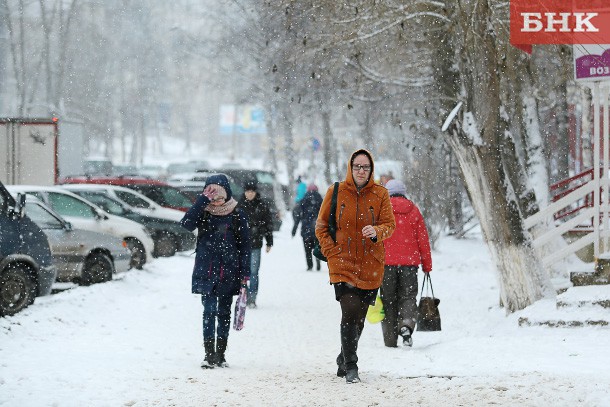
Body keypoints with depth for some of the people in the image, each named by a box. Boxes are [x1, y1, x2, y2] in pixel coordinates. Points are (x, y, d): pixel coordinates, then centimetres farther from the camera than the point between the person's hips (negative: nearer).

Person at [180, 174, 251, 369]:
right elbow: (186, 224, -19)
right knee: (209, 311, -8)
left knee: (224, 313, 8)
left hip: (228, 273, 1)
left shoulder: (236, 216, 2)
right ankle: (209, 354, -7)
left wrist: (245, 273, -1)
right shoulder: (203, 213, 1)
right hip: (206, 272, -1)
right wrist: (203, 199, -21)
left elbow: (244, 245, 4)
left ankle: (220, 354, 15)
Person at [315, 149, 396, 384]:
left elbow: (389, 225, 0)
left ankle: (344, 362, 30)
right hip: (343, 265, -2)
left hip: (371, 267, 2)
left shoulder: (380, 194, 3)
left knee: (358, 318, 10)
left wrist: (376, 232, -22)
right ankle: (350, 367, -14)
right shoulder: (336, 192, 1)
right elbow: (321, 226, 8)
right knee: (350, 313, -17)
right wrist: (331, 252, -5)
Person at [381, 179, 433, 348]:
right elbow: (423, 240, 6)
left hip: (387, 262, -1)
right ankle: (406, 325, -21)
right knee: (408, 296, 7)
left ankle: (390, 340, 4)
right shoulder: (413, 210, 6)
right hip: (409, 262, 1)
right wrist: (427, 265, 13)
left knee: (388, 299, 6)